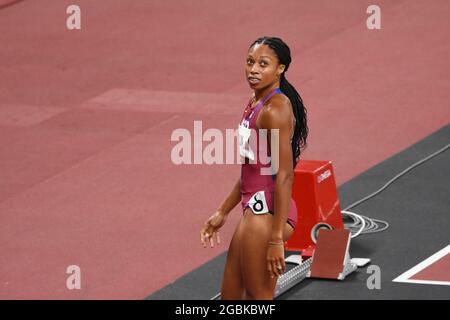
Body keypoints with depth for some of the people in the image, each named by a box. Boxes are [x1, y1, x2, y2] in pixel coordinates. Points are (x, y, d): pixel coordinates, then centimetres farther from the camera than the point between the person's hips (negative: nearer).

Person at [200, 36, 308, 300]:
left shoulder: (275, 110, -18)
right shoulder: (256, 105, 12)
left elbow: (284, 176, -21)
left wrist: (276, 238, -24)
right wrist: (223, 213, 27)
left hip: (267, 213, -10)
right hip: (255, 210, 10)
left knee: (258, 297, -1)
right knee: (230, 297, 16)